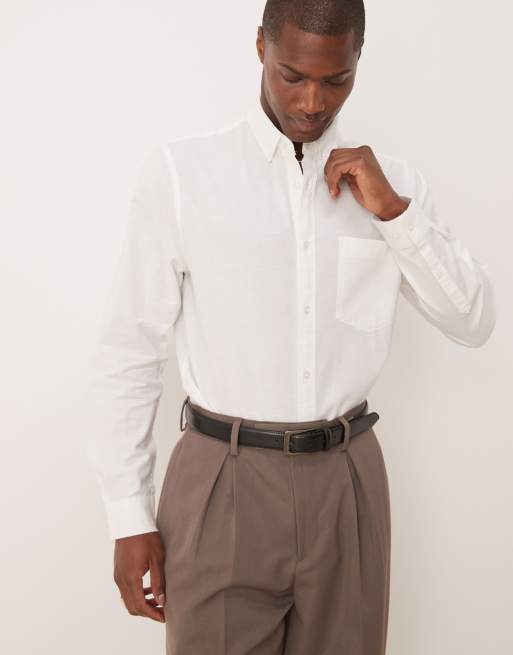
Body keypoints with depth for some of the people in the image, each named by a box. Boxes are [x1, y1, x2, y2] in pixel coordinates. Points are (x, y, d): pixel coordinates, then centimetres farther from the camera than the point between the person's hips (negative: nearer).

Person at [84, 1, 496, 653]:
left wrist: (392, 211, -10)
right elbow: (129, 351, -5)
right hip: (223, 482, -3)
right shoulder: (180, 170, -6)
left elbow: (473, 322, 2)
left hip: (348, 480, 3)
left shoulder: (391, 181, 4)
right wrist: (129, 516, -5)